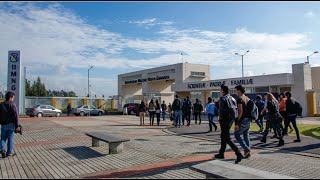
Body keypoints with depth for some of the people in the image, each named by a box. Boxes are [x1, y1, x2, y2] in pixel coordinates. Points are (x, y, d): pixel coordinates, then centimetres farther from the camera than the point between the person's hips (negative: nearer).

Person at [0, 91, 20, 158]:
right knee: (10, 139, 6)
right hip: (11, 125, -4)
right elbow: (16, 116, -15)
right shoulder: (12, 105, -11)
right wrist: (17, 126, -12)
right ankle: (9, 153, 11)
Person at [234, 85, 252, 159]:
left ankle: (246, 149, -5)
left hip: (243, 120, -8)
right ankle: (247, 153, 15)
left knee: (237, 135, 2)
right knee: (246, 135, 12)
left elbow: (240, 112, -20)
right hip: (248, 120, 9)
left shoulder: (240, 99, -14)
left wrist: (237, 123, -19)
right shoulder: (248, 99, 13)